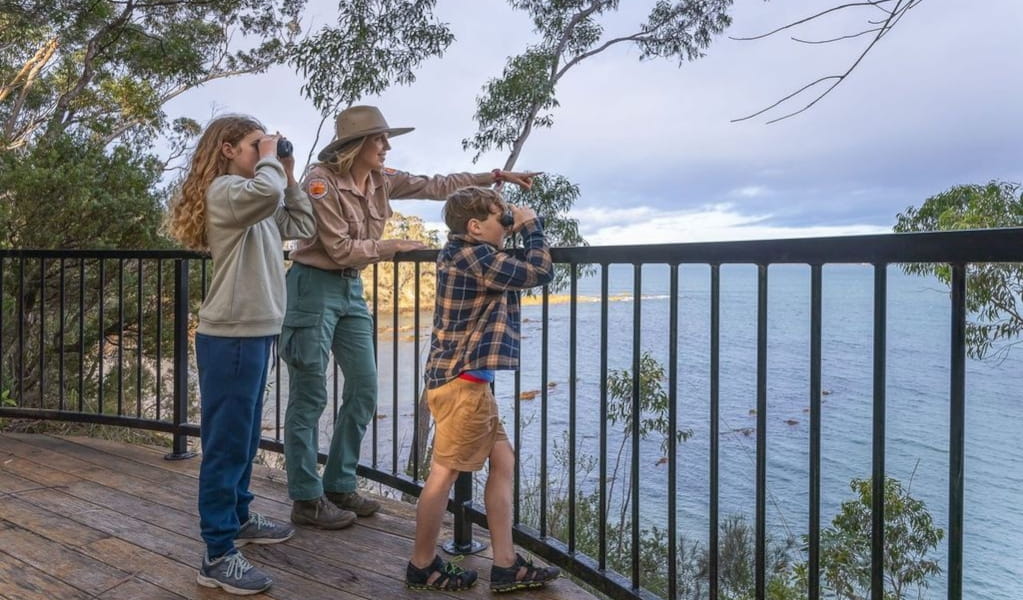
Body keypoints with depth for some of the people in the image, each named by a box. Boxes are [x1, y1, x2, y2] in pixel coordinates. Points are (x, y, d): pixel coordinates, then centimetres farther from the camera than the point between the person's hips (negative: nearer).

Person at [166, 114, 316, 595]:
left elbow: (303, 226, 18)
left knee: (245, 438, 20)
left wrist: (289, 175, 13)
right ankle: (218, 556, 6)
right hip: (230, 336, -10)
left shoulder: (253, 200, 17)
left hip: (255, 332, 10)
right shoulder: (223, 189, -12)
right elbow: (267, 193, -33)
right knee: (226, 443, -3)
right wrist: (270, 159, -13)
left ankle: (239, 518, 37)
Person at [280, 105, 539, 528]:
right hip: (315, 287, -8)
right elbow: (340, 250, -18)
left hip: (351, 289, 8)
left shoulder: (380, 180, 5)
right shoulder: (321, 181, -16)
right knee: (310, 398, -1)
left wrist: (496, 176, 5)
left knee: (364, 391, 8)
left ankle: (339, 487, 22)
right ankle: (306, 500, 11)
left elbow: (436, 186, 8)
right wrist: (393, 247, -9)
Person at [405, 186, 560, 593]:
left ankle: (506, 566, 17)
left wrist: (512, 230, 16)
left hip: (464, 379, 10)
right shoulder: (475, 256, -15)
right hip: (462, 381, -10)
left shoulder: (459, 253, 13)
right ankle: (422, 567, 17)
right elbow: (539, 272, -13)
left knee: (502, 461, 11)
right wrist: (531, 225, 0)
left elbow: (512, 269, 28)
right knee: (444, 472, 1)